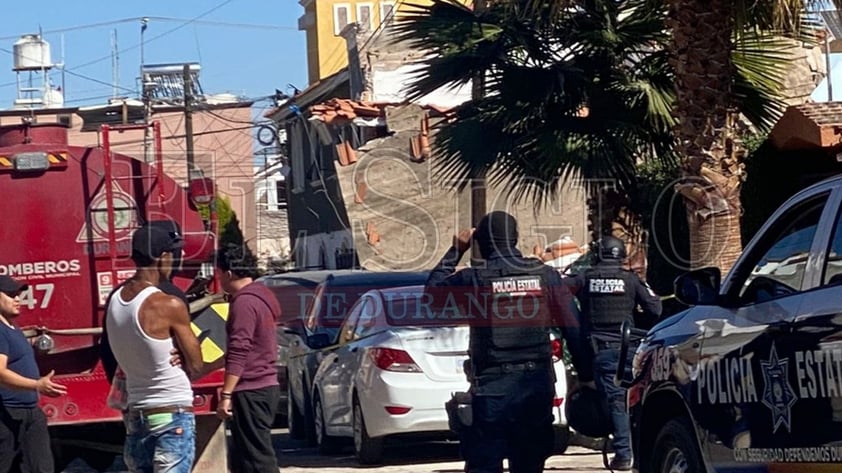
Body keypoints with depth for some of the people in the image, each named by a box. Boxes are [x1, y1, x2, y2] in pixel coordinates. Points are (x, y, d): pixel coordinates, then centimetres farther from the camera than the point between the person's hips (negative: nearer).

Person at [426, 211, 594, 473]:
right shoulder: (545, 275, 1)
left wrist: (456, 251, 14)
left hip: (491, 387, -3)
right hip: (537, 384, 3)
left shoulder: (473, 279, -8)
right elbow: (573, 330, 0)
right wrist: (586, 376, 7)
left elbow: (433, 291, 11)